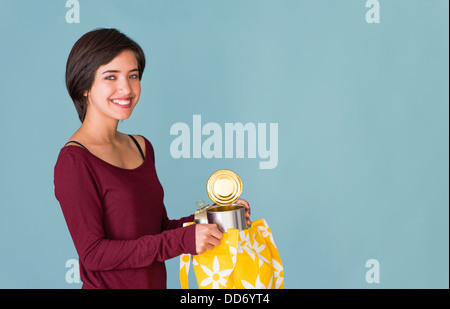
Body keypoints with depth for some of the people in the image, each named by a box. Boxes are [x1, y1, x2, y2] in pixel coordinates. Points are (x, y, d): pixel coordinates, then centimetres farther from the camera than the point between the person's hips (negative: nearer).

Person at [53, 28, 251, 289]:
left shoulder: (141, 147, 5)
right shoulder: (73, 161, -17)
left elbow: (158, 227, 8)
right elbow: (93, 254, -20)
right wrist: (182, 240, -24)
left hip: (156, 282, 7)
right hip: (109, 285, -7)